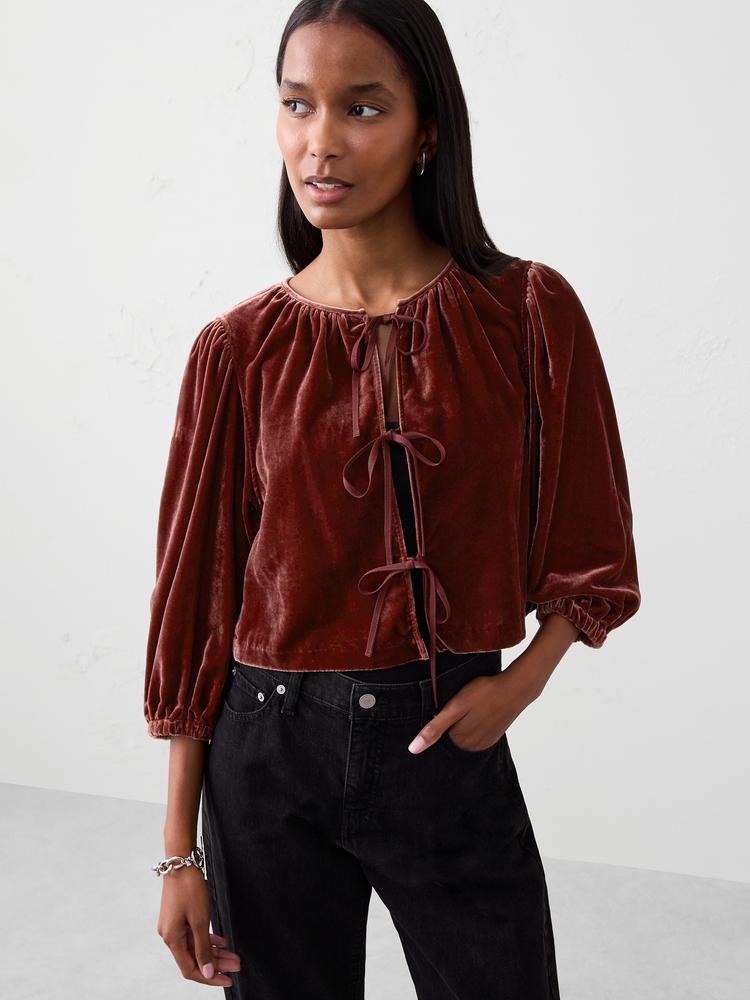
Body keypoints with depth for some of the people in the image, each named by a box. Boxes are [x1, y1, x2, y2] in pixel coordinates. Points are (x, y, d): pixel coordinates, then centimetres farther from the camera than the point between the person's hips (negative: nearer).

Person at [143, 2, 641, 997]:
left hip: (448, 743, 0)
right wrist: (180, 849, 0)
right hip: (268, 747, 1)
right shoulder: (240, 348, -4)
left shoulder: (529, 312, -5)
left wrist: (518, 682, -14)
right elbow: (197, 586, -1)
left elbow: (589, 548, 4)